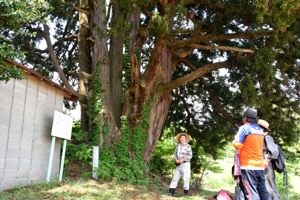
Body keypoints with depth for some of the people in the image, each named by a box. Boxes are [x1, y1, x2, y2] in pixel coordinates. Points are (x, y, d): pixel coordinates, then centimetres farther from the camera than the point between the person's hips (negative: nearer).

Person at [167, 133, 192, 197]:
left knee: (186, 179, -1)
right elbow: (175, 154, 10)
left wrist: (183, 159, -18)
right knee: (175, 178, 2)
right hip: (178, 165, 5)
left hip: (185, 164, -5)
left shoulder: (187, 146, -5)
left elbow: (190, 155, -10)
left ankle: (186, 193, 10)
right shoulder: (177, 146, 11)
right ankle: (171, 192, 2)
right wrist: (176, 160, -10)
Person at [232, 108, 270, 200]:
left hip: (248, 165, -7)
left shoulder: (244, 128, -9)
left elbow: (237, 145, -15)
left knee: (252, 192, -9)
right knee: (263, 191, 11)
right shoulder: (260, 130, 14)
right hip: (260, 165, 7)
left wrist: (235, 140, 5)